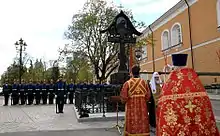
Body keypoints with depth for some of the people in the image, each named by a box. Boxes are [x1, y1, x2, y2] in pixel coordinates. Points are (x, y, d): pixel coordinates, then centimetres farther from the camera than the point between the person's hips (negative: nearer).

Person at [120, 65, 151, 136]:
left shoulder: (127, 83, -8)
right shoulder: (144, 82, -1)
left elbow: (123, 97, -9)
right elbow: (148, 96, 0)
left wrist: (125, 101, 13)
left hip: (131, 108, -2)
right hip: (142, 107, 2)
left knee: (132, 127, 6)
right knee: (143, 125, 10)